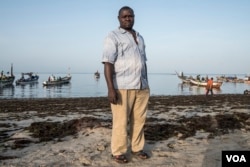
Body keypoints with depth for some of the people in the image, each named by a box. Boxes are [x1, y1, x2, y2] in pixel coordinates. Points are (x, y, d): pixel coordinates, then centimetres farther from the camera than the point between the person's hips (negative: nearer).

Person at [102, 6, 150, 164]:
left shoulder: (139, 37, 19)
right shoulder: (113, 37, -3)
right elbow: (108, 63, -12)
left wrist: (146, 84, 19)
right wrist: (111, 88, -20)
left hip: (141, 87, 6)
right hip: (122, 87, -6)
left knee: (139, 119, 9)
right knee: (121, 121, -1)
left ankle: (137, 148, 22)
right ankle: (118, 151, 11)